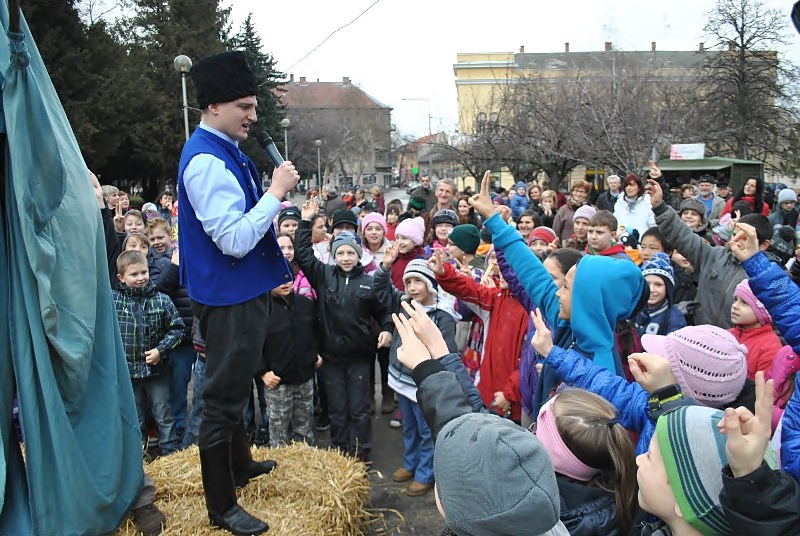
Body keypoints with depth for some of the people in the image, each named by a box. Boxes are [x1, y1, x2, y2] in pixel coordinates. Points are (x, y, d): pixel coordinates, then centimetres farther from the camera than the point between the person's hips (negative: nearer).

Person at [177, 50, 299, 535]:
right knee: (225, 396, 1)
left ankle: (240, 464, 45)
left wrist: (275, 193, 9)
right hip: (229, 298, -11)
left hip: (245, 291, 11)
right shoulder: (206, 161, -21)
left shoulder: (226, 151, 9)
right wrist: (276, 193, -22)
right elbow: (234, 240, -27)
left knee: (235, 387, 24)